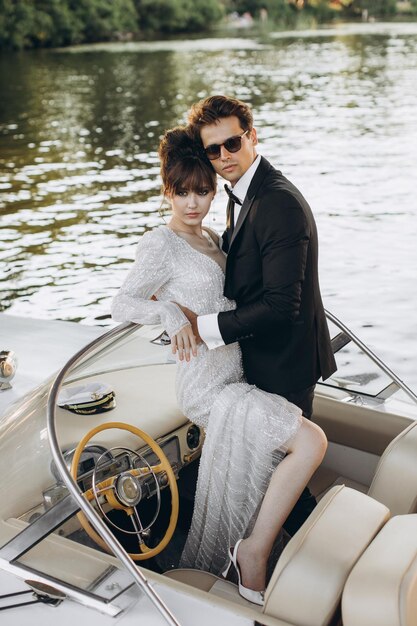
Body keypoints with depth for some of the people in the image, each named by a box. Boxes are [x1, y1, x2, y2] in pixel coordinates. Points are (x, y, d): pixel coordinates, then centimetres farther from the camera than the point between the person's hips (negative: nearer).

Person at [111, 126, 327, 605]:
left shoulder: (210, 239, 16)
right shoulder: (160, 244, -9)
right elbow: (120, 305, -14)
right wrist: (171, 312, -27)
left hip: (231, 379, 9)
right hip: (206, 389, -9)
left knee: (237, 490, 12)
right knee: (311, 441, -19)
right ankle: (255, 550, -6)